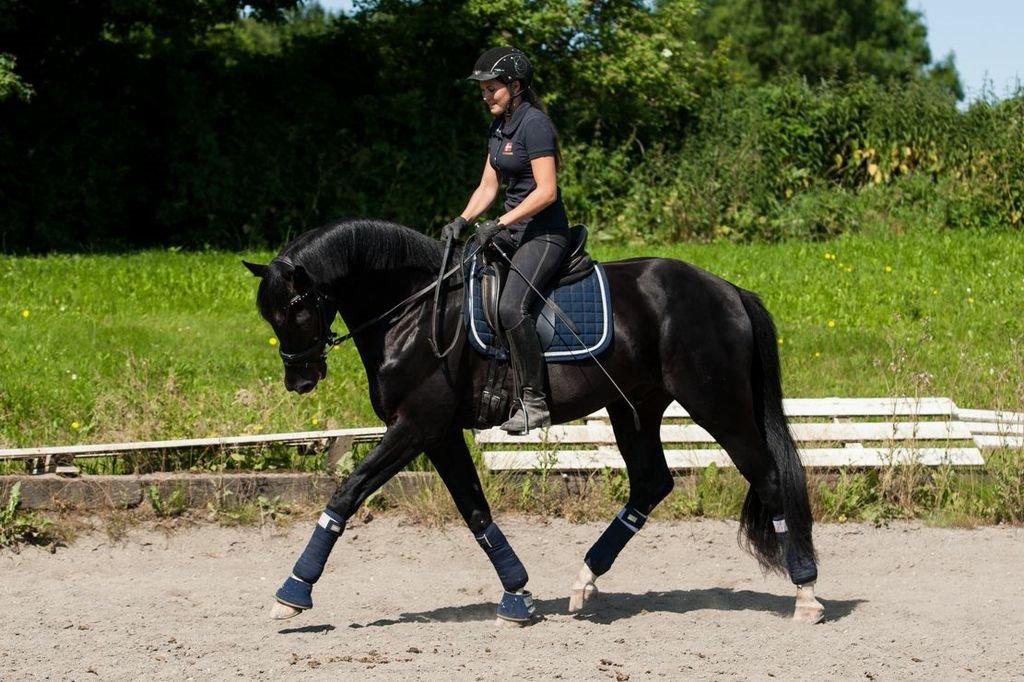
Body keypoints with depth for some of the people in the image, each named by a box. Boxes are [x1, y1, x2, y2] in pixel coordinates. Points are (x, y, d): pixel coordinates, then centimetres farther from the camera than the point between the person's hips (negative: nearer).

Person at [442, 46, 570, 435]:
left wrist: (498, 225, -22)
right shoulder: (497, 128, 13)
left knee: (511, 306, -28)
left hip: (544, 233, -10)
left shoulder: (534, 124, -15)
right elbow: (488, 187, 15)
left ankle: (534, 401, -22)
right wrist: (462, 221, -1)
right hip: (512, 229, 10)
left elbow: (545, 191, -21)